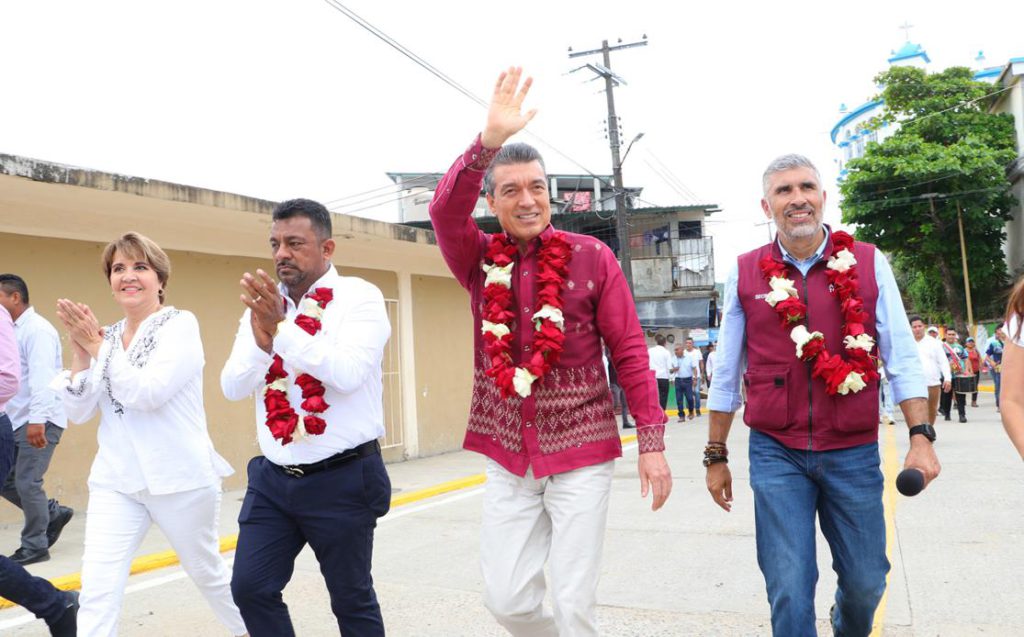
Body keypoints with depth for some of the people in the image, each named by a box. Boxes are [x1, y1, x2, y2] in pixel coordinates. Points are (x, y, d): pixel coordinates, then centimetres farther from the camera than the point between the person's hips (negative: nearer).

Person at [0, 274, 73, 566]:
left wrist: (37, 419, -30)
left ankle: (34, 546, 9)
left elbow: (42, 378, -23)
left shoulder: (37, 330, -13)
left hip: (40, 422, -9)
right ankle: (54, 513, 24)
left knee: (27, 483, -5)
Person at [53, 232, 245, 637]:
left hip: (179, 477, -4)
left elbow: (148, 392, -20)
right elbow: (78, 412, 2)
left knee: (206, 572, 15)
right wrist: (80, 351, -10)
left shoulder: (181, 324, -9)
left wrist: (95, 345, -15)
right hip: (115, 479, 4)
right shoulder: (106, 338, 7)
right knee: (97, 591, -6)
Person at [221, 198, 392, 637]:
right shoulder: (262, 305, 7)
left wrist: (281, 329, -27)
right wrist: (261, 340, -18)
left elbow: (348, 373, -24)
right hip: (273, 478, 5)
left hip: (342, 479, -5)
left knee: (351, 599, 10)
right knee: (250, 588, 4)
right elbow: (233, 387, 1)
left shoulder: (359, 297, -9)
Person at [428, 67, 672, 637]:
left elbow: (630, 354, -3)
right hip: (508, 458, 3)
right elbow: (446, 211, -17)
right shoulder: (480, 260, 3)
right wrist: (490, 139, -30)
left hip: (581, 453, -2)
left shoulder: (591, 257, -3)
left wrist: (652, 443, -7)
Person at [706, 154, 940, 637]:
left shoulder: (868, 263, 1)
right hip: (776, 453, -1)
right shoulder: (745, 274, 1)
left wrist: (920, 436, -6)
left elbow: (902, 358, 2)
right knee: (789, 591, -1)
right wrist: (716, 456, 8)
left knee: (866, 580, 15)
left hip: (854, 451, 1)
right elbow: (726, 373, 6)